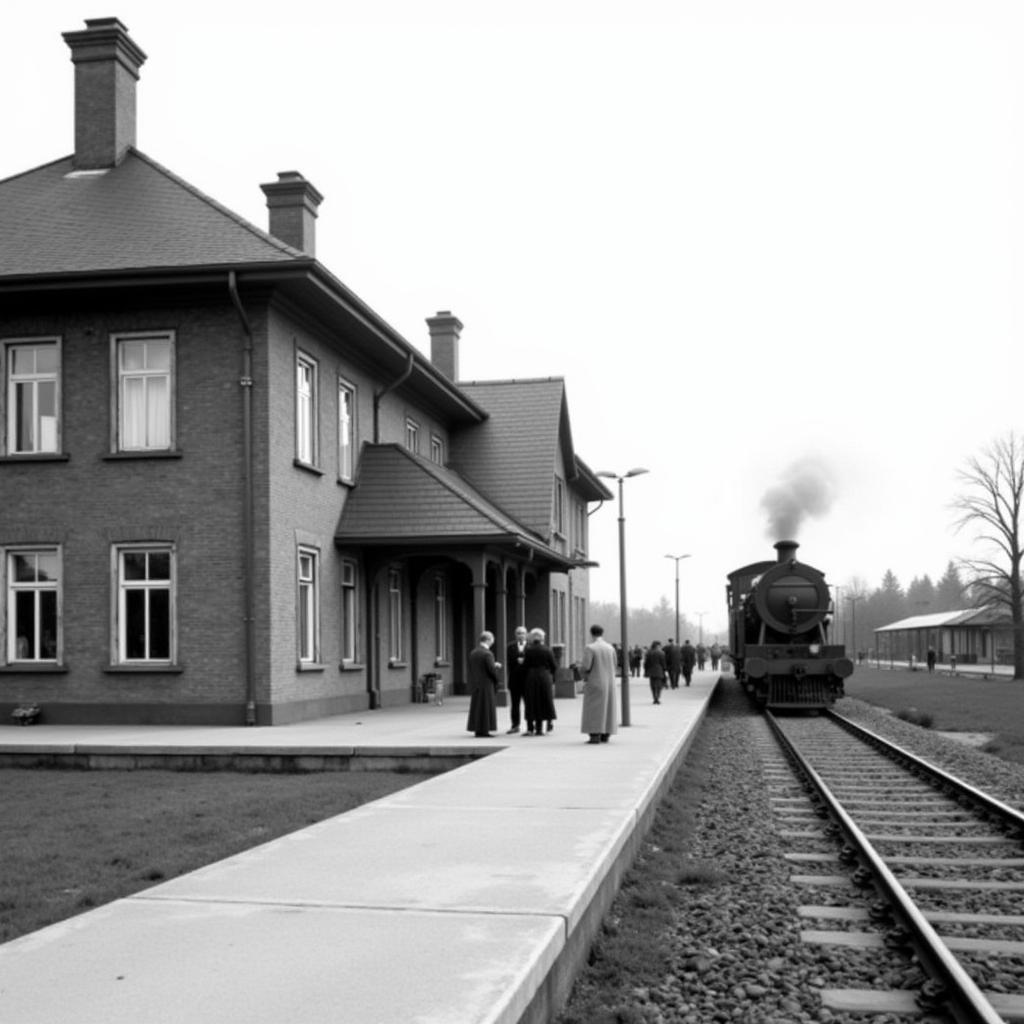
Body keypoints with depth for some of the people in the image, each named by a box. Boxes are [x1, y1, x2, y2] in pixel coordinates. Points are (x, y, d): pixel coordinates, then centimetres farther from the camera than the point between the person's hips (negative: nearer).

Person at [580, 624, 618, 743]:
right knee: (607, 707, 11)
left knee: (594, 709, -3)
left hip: (595, 683, -5)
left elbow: (586, 666, -17)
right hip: (609, 682, 5)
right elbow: (614, 666, 7)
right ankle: (605, 735, 11)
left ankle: (595, 735, -9)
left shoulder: (589, 648, -12)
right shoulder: (610, 647, 5)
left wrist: (585, 675, 2)